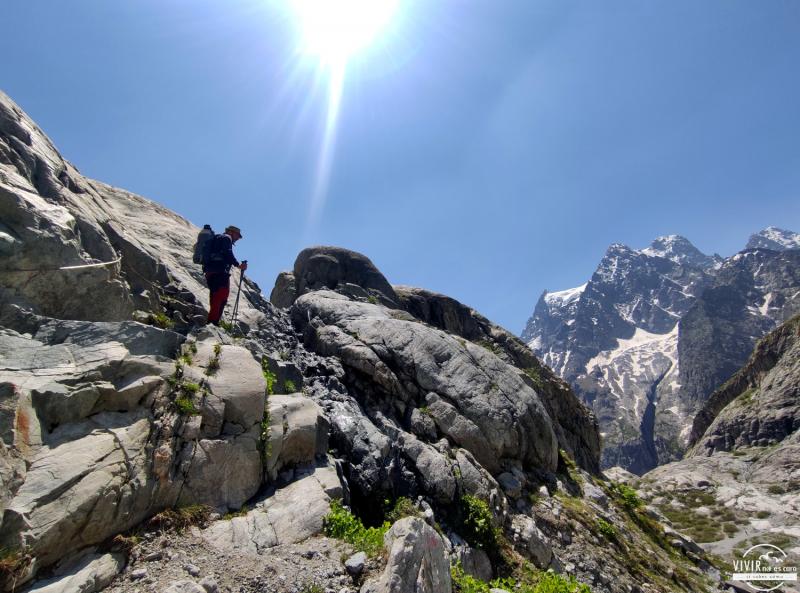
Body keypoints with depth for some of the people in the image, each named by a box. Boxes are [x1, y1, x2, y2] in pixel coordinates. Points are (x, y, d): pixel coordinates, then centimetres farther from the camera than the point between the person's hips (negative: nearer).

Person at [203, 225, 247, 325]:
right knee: (222, 295, -13)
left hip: (209, 271, 10)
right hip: (220, 271, -10)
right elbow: (228, 254, -13)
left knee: (214, 295, 13)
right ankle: (214, 321, -20)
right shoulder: (226, 238, 2)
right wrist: (238, 265, -10)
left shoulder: (216, 239, 31)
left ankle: (211, 320, 15)